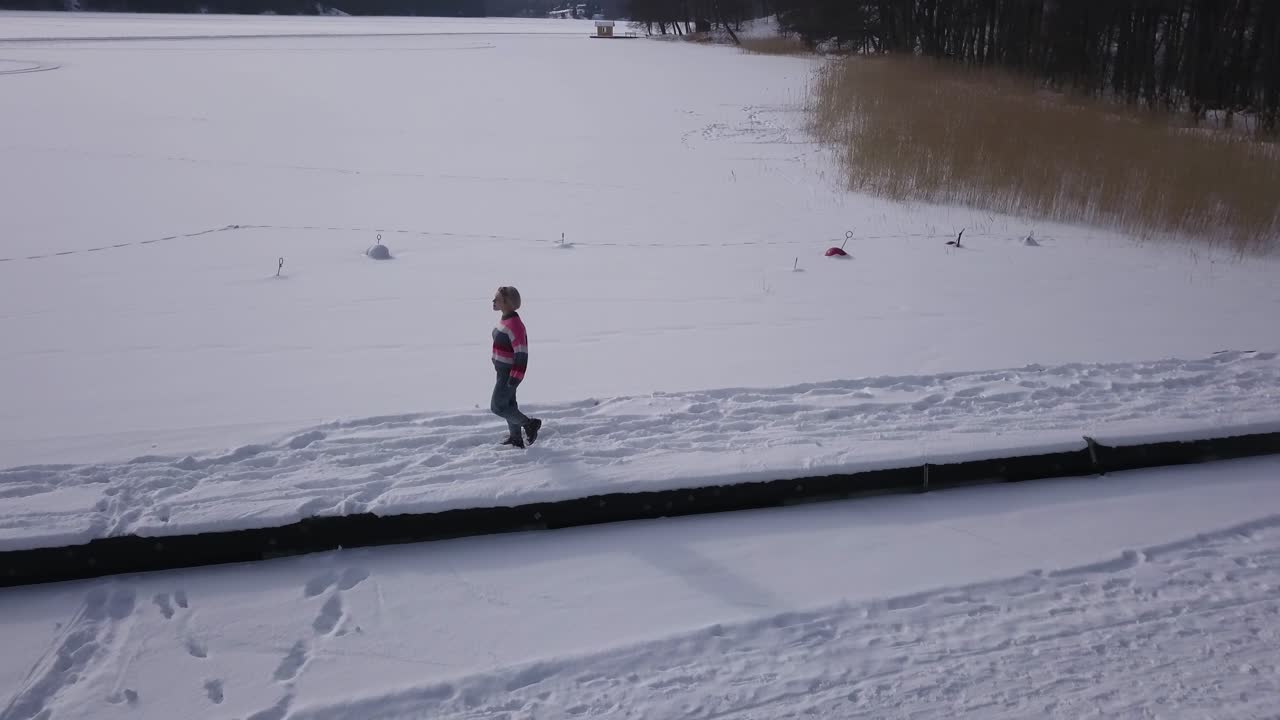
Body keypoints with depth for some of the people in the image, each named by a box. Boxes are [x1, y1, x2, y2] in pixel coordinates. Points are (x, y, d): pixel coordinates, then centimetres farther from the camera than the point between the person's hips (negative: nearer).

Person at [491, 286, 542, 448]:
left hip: (509, 373, -10)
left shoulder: (514, 324, -25)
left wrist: (515, 376, -25)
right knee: (508, 404, 18)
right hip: (503, 370, 10)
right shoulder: (504, 319, 7)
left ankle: (529, 424, 6)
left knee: (497, 407, -4)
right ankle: (516, 438, 29)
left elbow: (521, 352, -26)